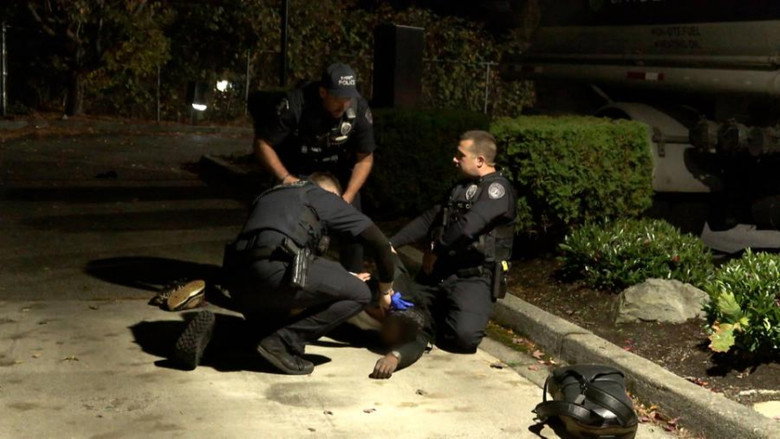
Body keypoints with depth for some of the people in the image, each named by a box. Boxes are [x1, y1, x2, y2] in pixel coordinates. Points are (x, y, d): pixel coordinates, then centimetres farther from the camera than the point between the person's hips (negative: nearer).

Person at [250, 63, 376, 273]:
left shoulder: (359, 108, -24)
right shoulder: (295, 104, -31)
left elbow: (365, 159, -13)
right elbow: (262, 144, -22)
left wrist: (347, 198, -22)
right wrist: (286, 178, -31)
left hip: (339, 170, 2)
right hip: (298, 171, -1)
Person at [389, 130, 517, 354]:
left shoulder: (497, 188, -10)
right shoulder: (462, 188, 20)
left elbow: (467, 226, -23)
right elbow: (430, 219, 20)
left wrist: (435, 251, -11)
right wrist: (391, 244, 12)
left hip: (474, 279, -7)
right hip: (440, 273, 8)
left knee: (464, 335, -27)